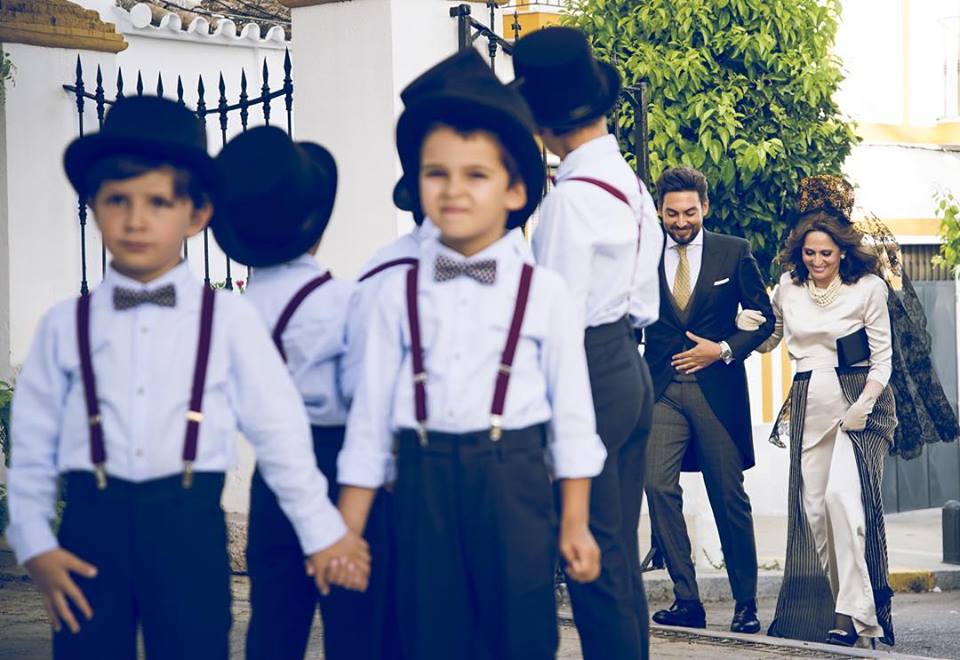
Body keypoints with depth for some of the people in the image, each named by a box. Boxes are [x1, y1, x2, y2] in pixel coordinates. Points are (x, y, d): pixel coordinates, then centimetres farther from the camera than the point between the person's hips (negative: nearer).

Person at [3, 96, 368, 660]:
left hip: (189, 525, -1)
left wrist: (322, 532, 7)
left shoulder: (230, 319, 0)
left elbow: (280, 432, 4)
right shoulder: (66, 325, 5)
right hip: (92, 523, 2)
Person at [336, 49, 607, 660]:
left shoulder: (544, 293, 1)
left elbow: (572, 412, 3)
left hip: (513, 478, -2)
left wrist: (575, 523, 2)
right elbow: (371, 412, 6)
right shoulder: (400, 293, 5)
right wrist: (347, 531, 5)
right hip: (425, 480, 2)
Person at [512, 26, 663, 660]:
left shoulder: (572, 197, -16)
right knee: (623, 554, 14)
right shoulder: (632, 184, 11)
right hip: (634, 370, 9)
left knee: (596, 558, -4)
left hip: (590, 374, -9)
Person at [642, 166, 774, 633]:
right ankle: (686, 600, -7)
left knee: (730, 498, 4)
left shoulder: (734, 252, 3)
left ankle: (746, 603, 16)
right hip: (661, 391, 1)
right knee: (658, 486, -14)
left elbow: (764, 318, 6)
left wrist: (724, 349, -8)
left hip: (718, 389, -1)